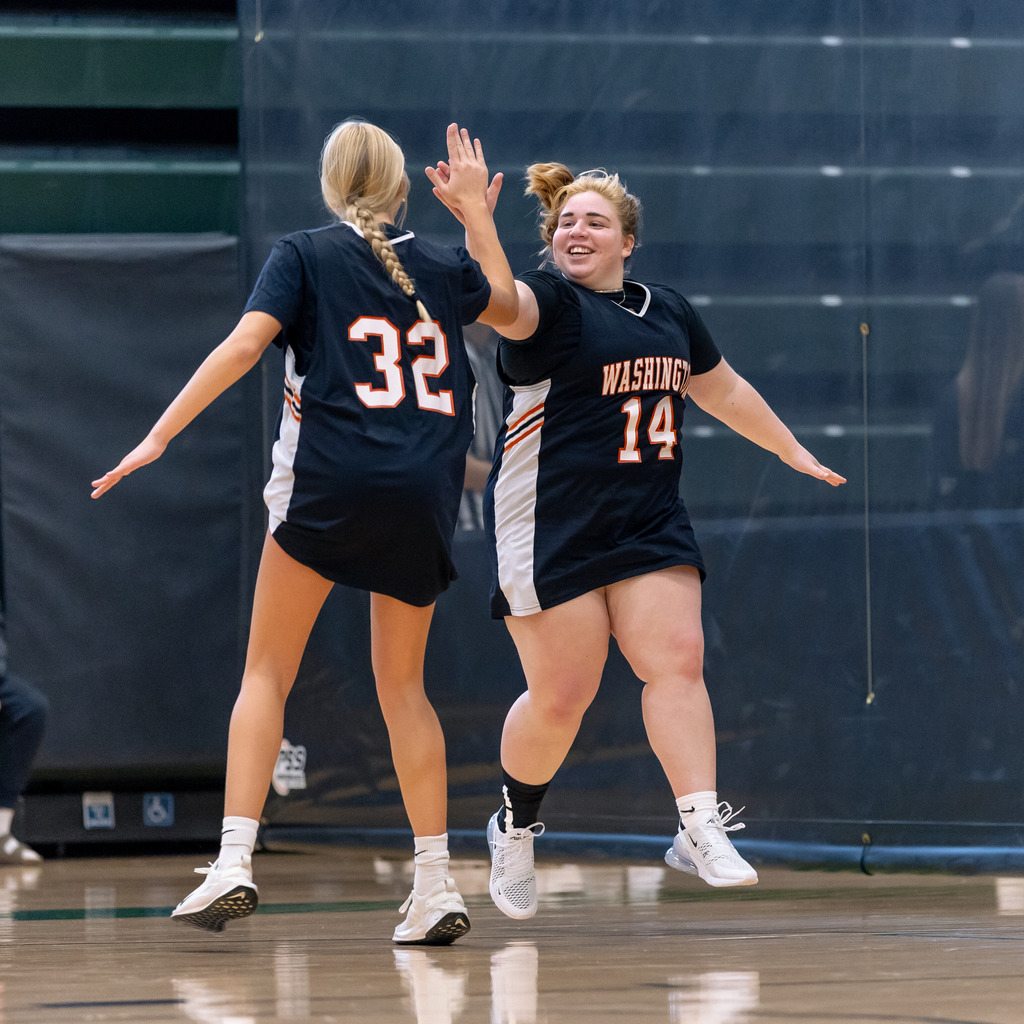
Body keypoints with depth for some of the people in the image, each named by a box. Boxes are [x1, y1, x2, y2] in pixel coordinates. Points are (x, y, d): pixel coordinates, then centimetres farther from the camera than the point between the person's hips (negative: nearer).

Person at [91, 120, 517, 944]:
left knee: (267, 672, 4)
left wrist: (159, 435, -8)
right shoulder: (441, 267, 15)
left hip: (332, 482, -3)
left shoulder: (305, 255, 5)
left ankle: (236, 860, -10)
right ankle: (436, 886, 8)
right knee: (402, 685, 14)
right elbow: (509, 308, 36)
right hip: (425, 496, 3)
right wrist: (477, 213, 42)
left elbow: (245, 344, -9)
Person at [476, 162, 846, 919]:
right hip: (552, 533, -5)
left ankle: (700, 830, -13)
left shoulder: (668, 312, 14)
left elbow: (724, 389, 29)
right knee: (561, 697, -3)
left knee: (678, 659, -12)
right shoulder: (548, 302, -6)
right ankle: (516, 826, 21)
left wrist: (793, 451, 37)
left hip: (650, 528, 5)